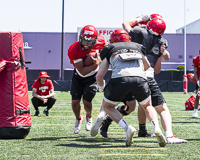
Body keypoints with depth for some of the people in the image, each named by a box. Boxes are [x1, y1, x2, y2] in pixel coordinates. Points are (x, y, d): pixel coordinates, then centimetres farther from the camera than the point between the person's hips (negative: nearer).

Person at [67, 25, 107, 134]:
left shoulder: (100, 42, -23)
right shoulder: (74, 50, -32)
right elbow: (82, 72, -33)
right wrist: (95, 64, -41)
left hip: (93, 77, 0)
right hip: (79, 77, 0)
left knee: (86, 101, -8)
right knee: (75, 102, 0)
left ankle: (89, 117, 28)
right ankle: (78, 119, 34)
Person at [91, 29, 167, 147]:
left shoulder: (110, 49, 26)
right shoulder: (138, 47, 33)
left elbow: (99, 77, 22)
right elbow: (147, 66, 50)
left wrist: (103, 87, 44)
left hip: (120, 79, -2)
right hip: (140, 79, 2)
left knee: (107, 107, 23)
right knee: (148, 106, 28)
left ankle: (127, 128, 0)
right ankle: (156, 127, -1)